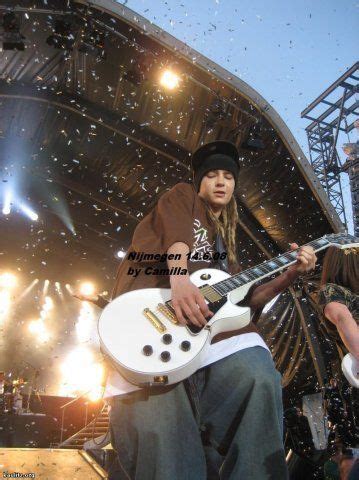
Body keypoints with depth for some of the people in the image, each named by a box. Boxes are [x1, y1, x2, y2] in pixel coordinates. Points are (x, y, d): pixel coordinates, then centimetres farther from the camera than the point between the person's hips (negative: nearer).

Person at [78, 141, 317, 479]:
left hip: (202, 319, 5)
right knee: (154, 421, -28)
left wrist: (291, 273, 14)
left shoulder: (224, 241, 36)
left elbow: (246, 299, 27)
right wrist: (179, 278, -22)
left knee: (259, 380, -25)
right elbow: (176, 234, -1)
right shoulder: (183, 197, 23)